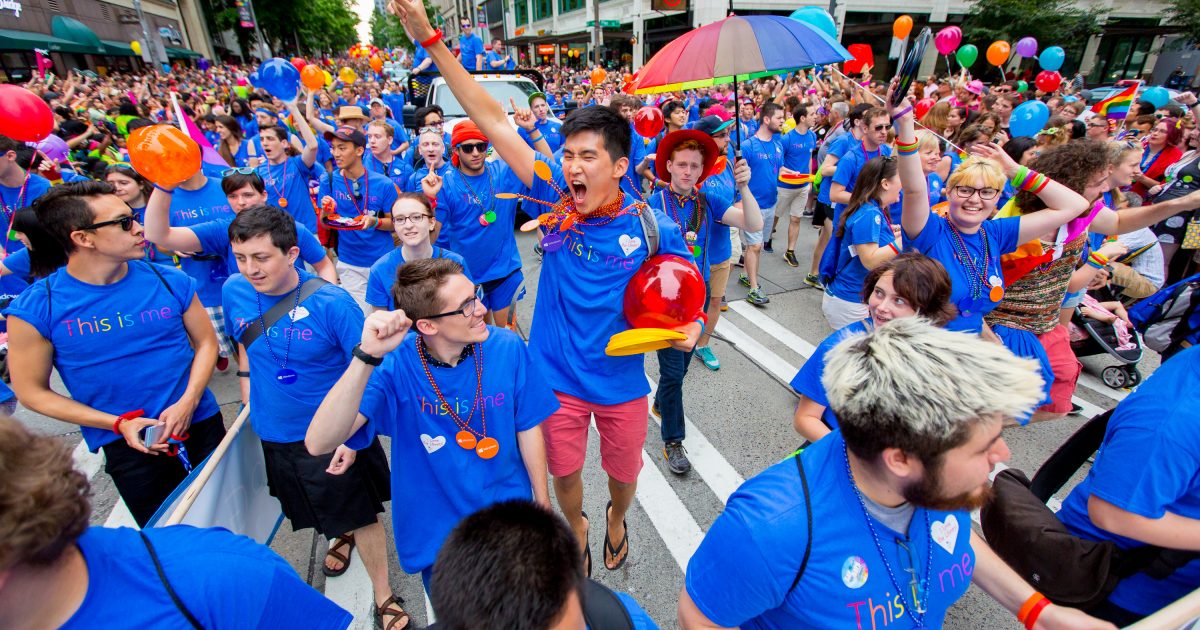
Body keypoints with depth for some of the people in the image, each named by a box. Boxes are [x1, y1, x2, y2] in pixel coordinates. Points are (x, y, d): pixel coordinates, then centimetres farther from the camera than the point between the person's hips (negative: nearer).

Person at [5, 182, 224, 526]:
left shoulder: (170, 280, -7)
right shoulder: (35, 308, -11)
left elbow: (206, 342, 2)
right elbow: (31, 391, -3)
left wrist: (187, 402, -13)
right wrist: (119, 424, -14)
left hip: (200, 422, 2)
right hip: (124, 443, -2)